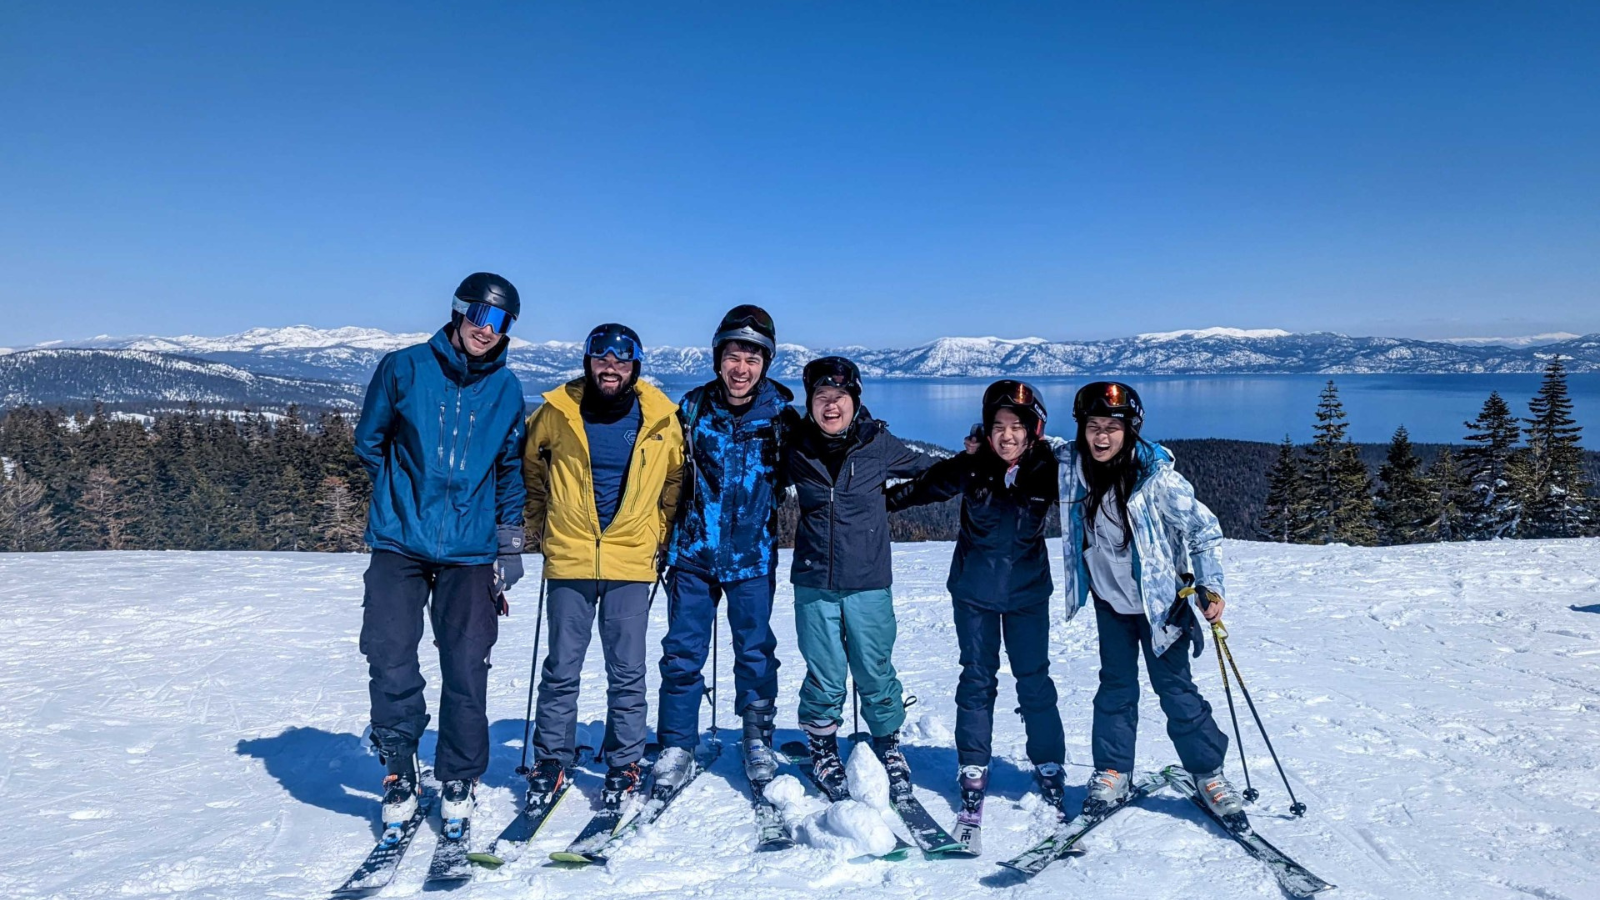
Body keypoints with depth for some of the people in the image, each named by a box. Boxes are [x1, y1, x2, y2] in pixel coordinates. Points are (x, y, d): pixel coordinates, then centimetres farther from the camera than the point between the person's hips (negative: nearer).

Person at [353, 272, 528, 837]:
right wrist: (405, 496, 10)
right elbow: (369, 442, 11)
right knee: (390, 660, -6)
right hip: (399, 543, -1)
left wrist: (510, 543, 10)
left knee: (467, 671, 0)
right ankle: (399, 777, 13)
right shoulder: (404, 368, 0)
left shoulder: (507, 390, 6)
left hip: (470, 551, 1)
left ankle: (458, 784, 17)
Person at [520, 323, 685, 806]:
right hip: (569, 558, 0)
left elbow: (676, 479, 14)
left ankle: (624, 765, 20)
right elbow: (529, 470, 15)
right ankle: (550, 761, 22)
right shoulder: (555, 413, -2)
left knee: (627, 671, 5)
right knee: (561, 668, 6)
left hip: (632, 559, 0)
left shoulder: (659, 418, -2)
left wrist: (662, 532, 10)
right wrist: (537, 527, 13)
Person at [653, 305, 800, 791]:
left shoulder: (780, 412, -6)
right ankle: (677, 747, 17)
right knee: (683, 651, 4)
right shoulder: (693, 407, -1)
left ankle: (758, 739, 28)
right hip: (693, 550, 1)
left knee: (755, 650, 9)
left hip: (752, 554, -1)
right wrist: (664, 537, 8)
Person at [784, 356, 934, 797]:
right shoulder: (795, 450, -1)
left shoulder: (878, 444, -3)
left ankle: (889, 745, 34)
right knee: (825, 677, 7)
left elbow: (928, 471, 12)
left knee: (875, 672, 8)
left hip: (869, 583, 0)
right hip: (813, 583, 0)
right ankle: (822, 748, 31)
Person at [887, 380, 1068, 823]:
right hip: (975, 590, 0)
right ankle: (973, 771, 16)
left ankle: (1050, 769, 19)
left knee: (1034, 679, 4)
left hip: (1027, 591, 0)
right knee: (977, 679, 6)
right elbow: (922, 487, 3)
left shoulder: (1048, 471, -11)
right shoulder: (970, 467, -11)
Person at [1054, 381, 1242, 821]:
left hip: (1159, 599, -3)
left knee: (1174, 686, 3)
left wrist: (1211, 585, -19)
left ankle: (1208, 772, 20)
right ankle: (1111, 774, 23)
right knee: (1116, 686, 12)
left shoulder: (1155, 476, -22)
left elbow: (1203, 529, -14)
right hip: (1109, 599, 4)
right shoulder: (1070, 464, -11)